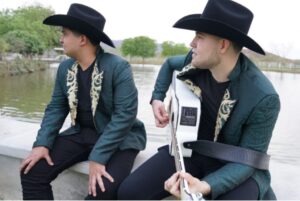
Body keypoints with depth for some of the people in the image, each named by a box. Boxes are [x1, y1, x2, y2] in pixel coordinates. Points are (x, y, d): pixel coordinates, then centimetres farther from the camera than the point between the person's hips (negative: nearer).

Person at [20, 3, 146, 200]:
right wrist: (42, 143, -9)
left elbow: (125, 115, -23)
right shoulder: (65, 68, 2)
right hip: (81, 134, 6)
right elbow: (56, 108, 7)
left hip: (118, 137, -5)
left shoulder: (118, 67, -18)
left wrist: (98, 157, -28)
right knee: (32, 171, -8)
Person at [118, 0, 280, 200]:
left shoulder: (264, 98, -26)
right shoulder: (195, 62, -10)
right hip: (191, 150, 4)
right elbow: (170, 64, 14)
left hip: (233, 165, -4)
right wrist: (157, 98, 3)